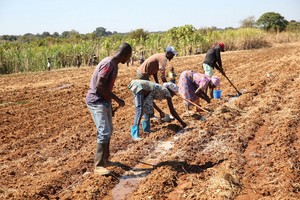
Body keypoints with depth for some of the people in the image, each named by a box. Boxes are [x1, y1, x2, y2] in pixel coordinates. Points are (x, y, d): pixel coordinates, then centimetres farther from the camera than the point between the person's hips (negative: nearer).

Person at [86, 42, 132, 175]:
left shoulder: (114, 64, 10)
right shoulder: (108, 64, -20)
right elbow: (99, 86, -26)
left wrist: (111, 103, 19)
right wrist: (117, 99, -20)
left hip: (104, 101, 10)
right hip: (96, 102, -10)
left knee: (108, 131, 16)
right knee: (104, 133, -13)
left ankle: (105, 160, 28)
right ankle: (98, 166, -8)